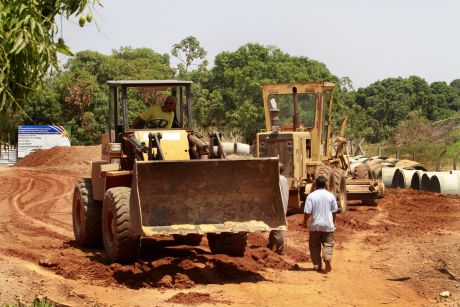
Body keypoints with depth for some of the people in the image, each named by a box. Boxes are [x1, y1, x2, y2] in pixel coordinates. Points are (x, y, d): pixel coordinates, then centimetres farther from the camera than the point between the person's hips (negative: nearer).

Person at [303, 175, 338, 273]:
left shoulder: (311, 196, -10)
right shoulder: (330, 196, -2)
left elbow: (307, 212, -11)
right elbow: (334, 211, 5)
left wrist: (305, 222, 6)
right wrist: (333, 222, 21)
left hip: (315, 225, -1)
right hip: (328, 225, 1)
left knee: (314, 245, 10)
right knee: (328, 244, 8)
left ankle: (317, 265, 9)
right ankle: (327, 258, -18)